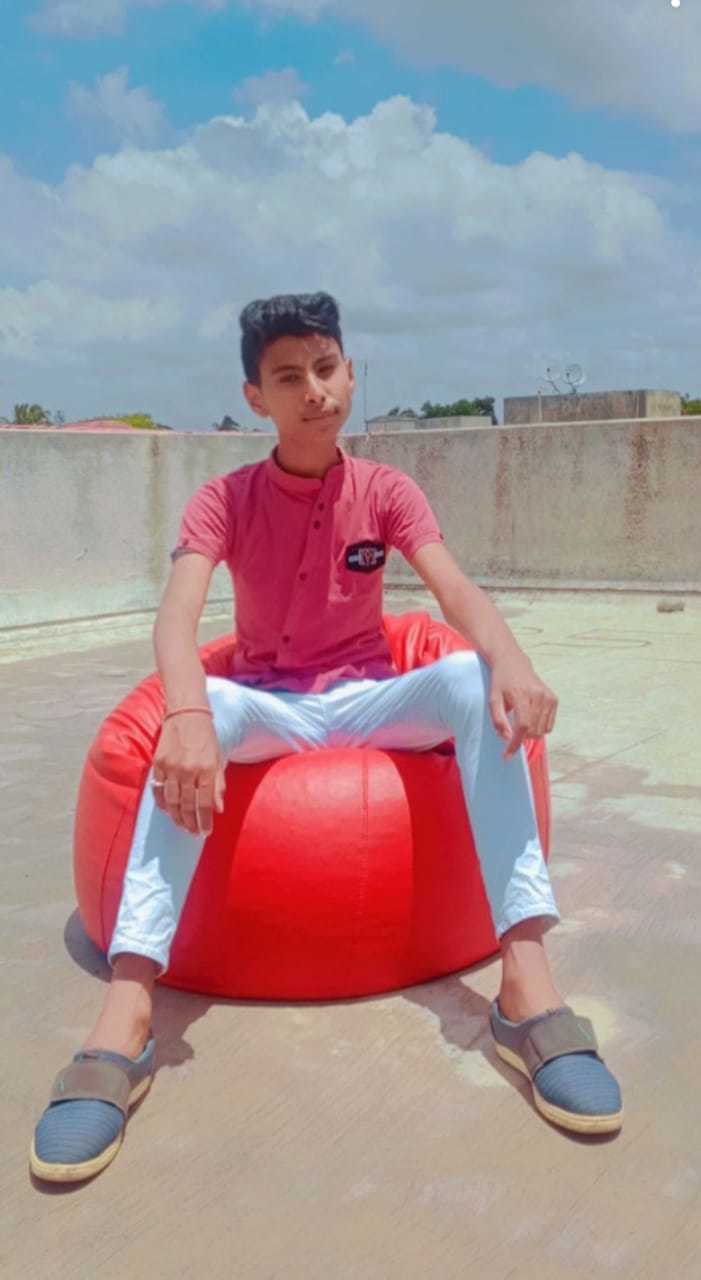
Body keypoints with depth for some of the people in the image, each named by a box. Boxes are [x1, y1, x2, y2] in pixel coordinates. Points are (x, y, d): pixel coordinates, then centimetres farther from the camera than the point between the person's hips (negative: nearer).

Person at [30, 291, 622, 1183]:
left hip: (371, 703, 1)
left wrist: (508, 658, -41)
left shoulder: (387, 492, -1)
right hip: (262, 707, -1)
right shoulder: (223, 500, -4)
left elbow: (457, 594, -17)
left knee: (477, 683, -29)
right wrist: (188, 715, -44)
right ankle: (126, 1012, -41)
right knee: (195, 717, -35)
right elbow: (175, 618, -22)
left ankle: (526, 980, -35)